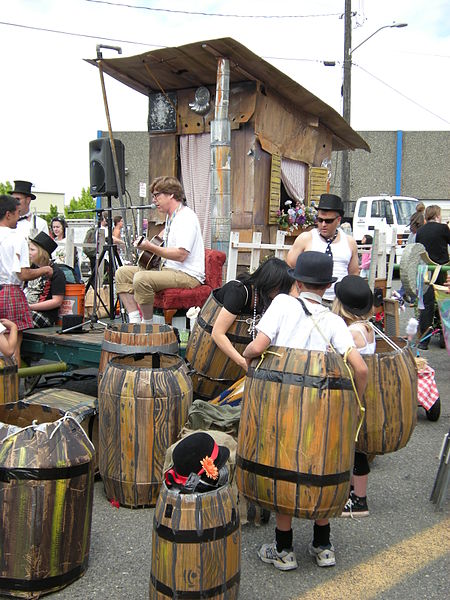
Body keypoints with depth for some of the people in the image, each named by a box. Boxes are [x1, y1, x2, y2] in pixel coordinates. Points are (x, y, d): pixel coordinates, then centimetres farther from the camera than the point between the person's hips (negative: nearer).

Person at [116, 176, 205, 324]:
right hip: (168, 270, 11)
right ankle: (135, 321, -6)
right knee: (122, 273, 3)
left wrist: (151, 248, -24)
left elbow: (181, 254, -24)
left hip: (188, 275, -11)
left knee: (141, 278, -33)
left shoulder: (186, 217, -14)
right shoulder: (170, 217, 17)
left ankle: (148, 324, -14)